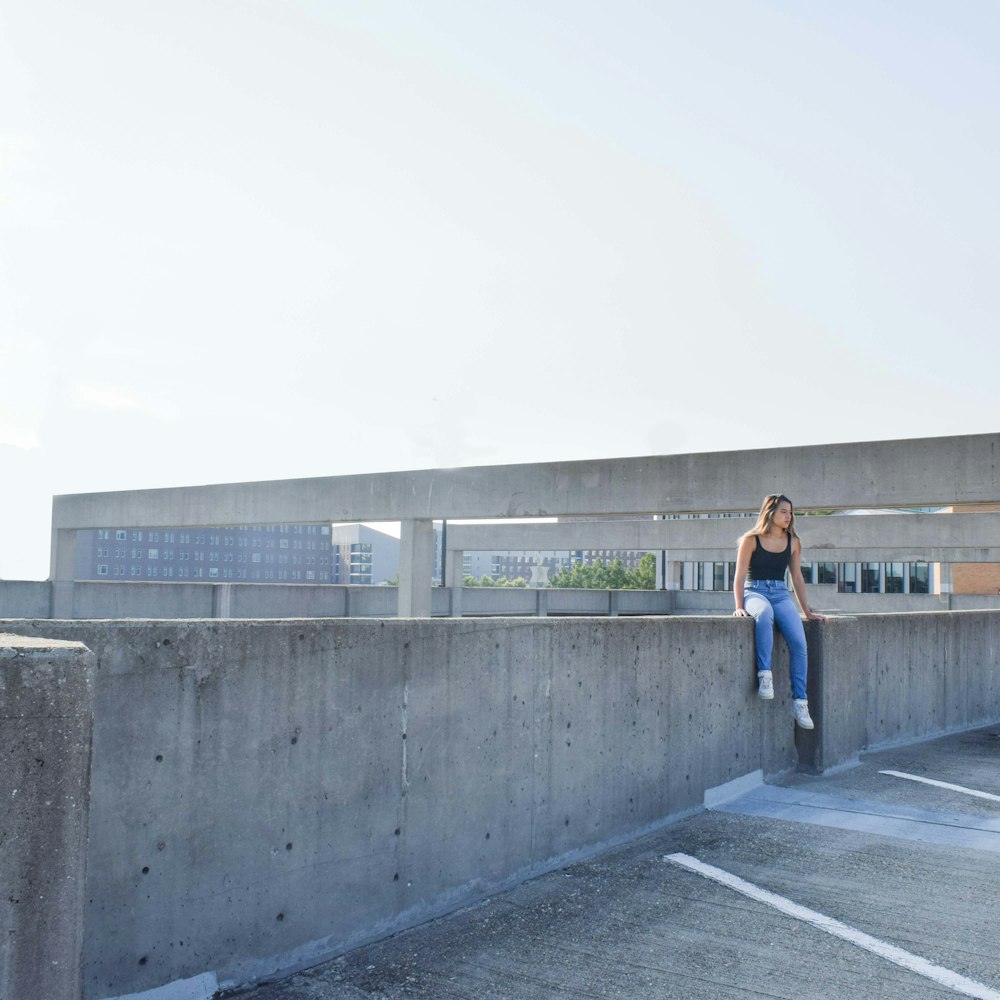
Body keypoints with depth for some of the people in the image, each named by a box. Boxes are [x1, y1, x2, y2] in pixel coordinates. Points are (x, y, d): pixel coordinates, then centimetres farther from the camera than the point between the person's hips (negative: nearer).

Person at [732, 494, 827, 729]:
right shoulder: (751, 540, 1)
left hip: (780, 594, 4)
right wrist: (739, 607, -10)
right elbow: (740, 577, 0)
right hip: (755, 592, -4)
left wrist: (808, 611, 16)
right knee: (764, 613, -42)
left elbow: (797, 578, 17)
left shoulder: (792, 542, 13)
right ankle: (765, 675, -41)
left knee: (798, 641, -22)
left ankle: (799, 702, -18)